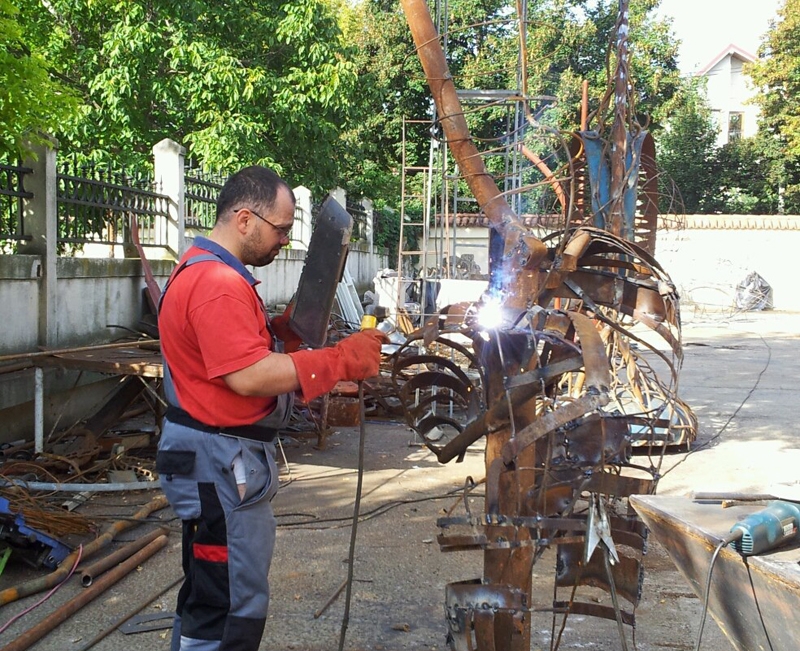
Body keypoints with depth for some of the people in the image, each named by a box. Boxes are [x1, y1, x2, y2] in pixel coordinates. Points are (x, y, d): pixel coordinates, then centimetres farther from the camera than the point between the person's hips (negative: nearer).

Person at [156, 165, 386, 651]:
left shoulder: (208, 272, 16)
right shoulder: (219, 283, -20)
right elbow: (248, 376, -27)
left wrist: (286, 329, 4)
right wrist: (341, 361, -24)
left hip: (222, 462, 12)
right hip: (220, 463, -12)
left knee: (210, 599, 21)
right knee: (233, 609, -5)